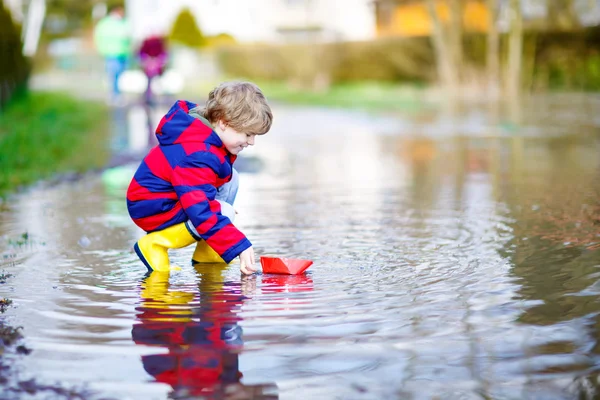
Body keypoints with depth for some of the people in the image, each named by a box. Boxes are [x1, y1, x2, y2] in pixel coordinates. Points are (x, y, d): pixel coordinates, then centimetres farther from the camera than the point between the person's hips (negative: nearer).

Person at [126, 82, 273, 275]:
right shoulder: (198, 156, -33)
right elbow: (202, 213, -37)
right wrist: (240, 247, -36)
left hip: (173, 194, 11)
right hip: (152, 208, -11)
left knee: (230, 179, 4)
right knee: (224, 213, -23)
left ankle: (206, 253, 4)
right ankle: (155, 243, -12)